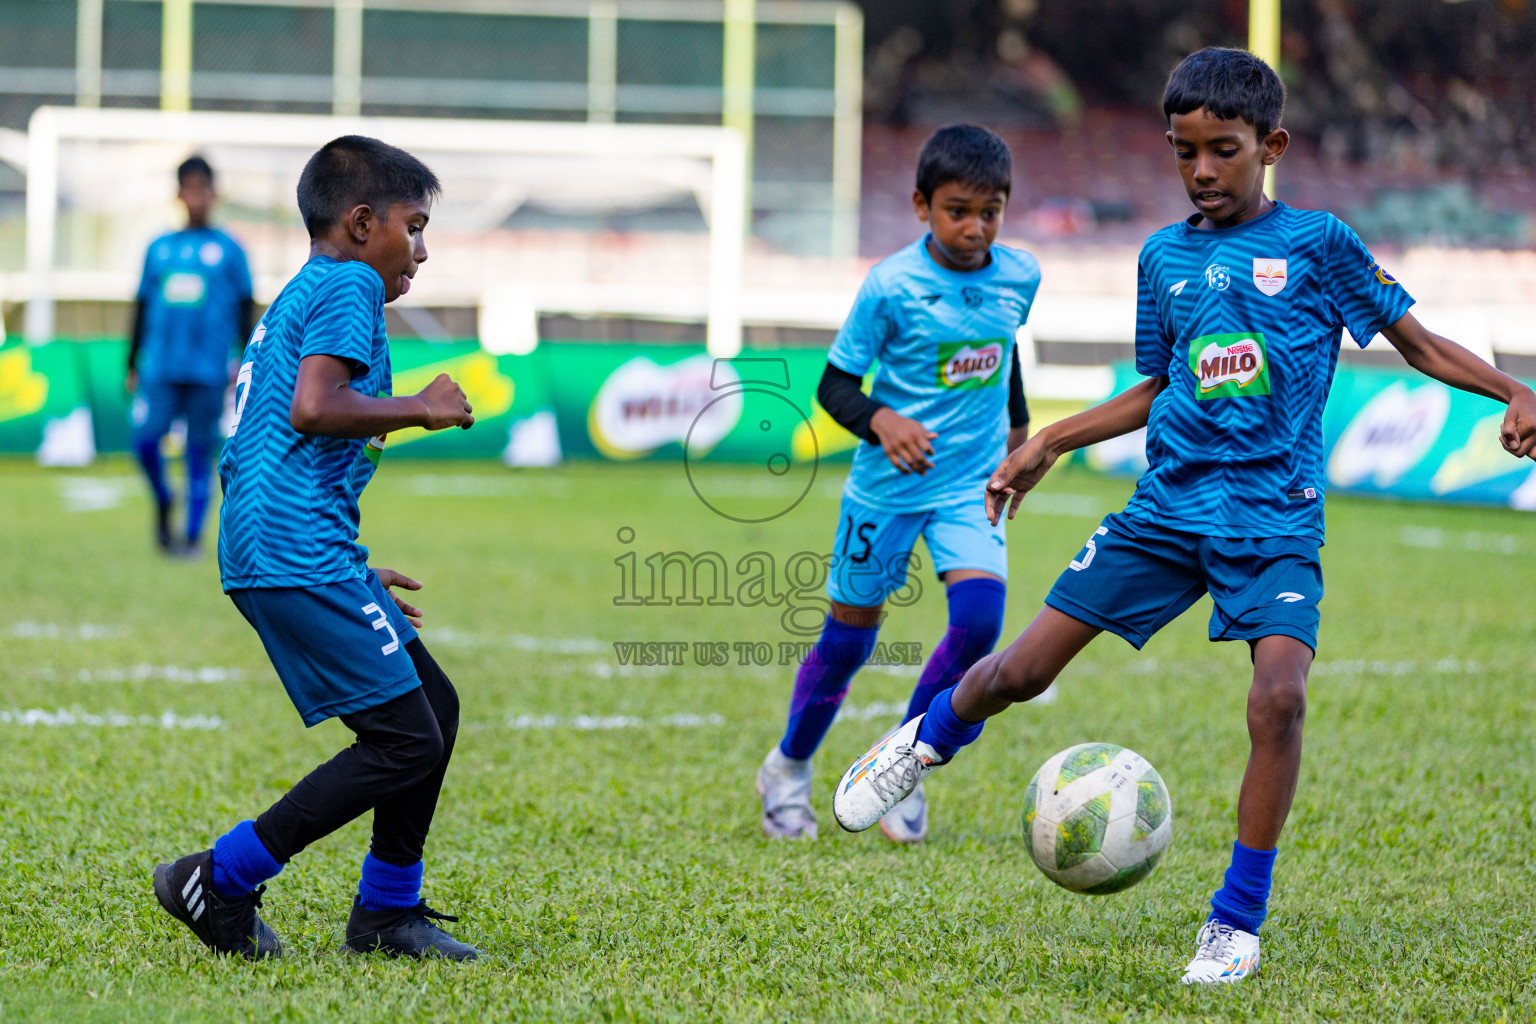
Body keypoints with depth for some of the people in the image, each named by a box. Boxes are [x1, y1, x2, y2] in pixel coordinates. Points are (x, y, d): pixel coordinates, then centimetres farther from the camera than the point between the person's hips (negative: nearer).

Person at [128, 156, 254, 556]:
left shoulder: (229, 250, 6)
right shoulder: (159, 249, 14)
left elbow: (245, 310, 6)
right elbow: (143, 308, 18)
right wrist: (133, 365, 16)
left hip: (208, 371, -2)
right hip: (160, 368, 2)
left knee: (199, 453, -2)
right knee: (145, 437, -12)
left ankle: (192, 535, 5)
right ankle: (163, 501, 16)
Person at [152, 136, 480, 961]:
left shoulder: (293, 301, 25)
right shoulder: (347, 287, -5)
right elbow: (313, 406, -22)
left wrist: (354, 576, 30)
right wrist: (419, 409, -7)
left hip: (268, 552, 11)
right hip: (299, 555, -11)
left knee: (435, 705, 15)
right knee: (405, 742, -10)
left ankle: (388, 911, 21)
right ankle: (221, 882, -6)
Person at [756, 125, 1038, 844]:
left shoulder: (1019, 277, -3)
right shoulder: (891, 286, -16)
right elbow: (835, 384, -11)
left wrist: (1018, 427, 24)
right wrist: (880, 422, -29)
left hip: (971, 486, 3)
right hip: (888, 488, -3)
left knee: (979, 617, -19)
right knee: (849, 637, 8)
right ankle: (789, 769, 32)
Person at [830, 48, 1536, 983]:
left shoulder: (1317, 242, 0)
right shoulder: (1166, 256, 10)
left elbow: (1419, 343, 3)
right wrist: (1050, 443, 17)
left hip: (1277, 519, -3)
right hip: (1169, 506, 3)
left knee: (1280, 695, -26)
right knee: (1022, 670, 1)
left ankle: (1238, 922, -10)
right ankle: (931, 739, 37)